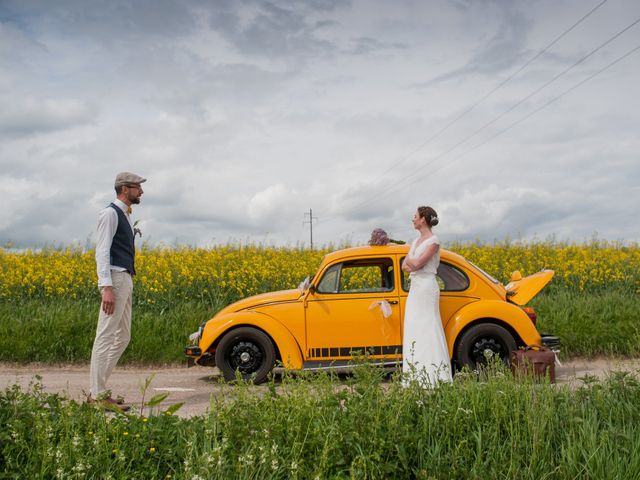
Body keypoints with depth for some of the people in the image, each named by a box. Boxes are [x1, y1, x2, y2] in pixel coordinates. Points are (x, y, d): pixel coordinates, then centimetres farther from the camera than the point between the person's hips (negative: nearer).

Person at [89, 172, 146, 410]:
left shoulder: (125, 215, 21)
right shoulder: (110, 213, -7)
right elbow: (102, 251, -15)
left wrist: (127, 283, 17)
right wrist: (107, 287, -24)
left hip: (126, 280, 10)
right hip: (115, 279, -10)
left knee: (122, 337, 11)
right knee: (105, 337, -8)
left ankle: (98, 389, 16)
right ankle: (98, 395, -5)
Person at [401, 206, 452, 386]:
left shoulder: (433, 241, -9)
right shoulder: (416, 241, 16)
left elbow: (417, 263, -19)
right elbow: (405, 266, 12)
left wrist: (409, 259, 1)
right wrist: (411, 263, -8)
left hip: (426, 287, -9)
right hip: (415, 288, 9)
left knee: (427, 330, -8)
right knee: (414, 331, 8)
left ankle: (434, 378, -4)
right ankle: (417, 377, 13)